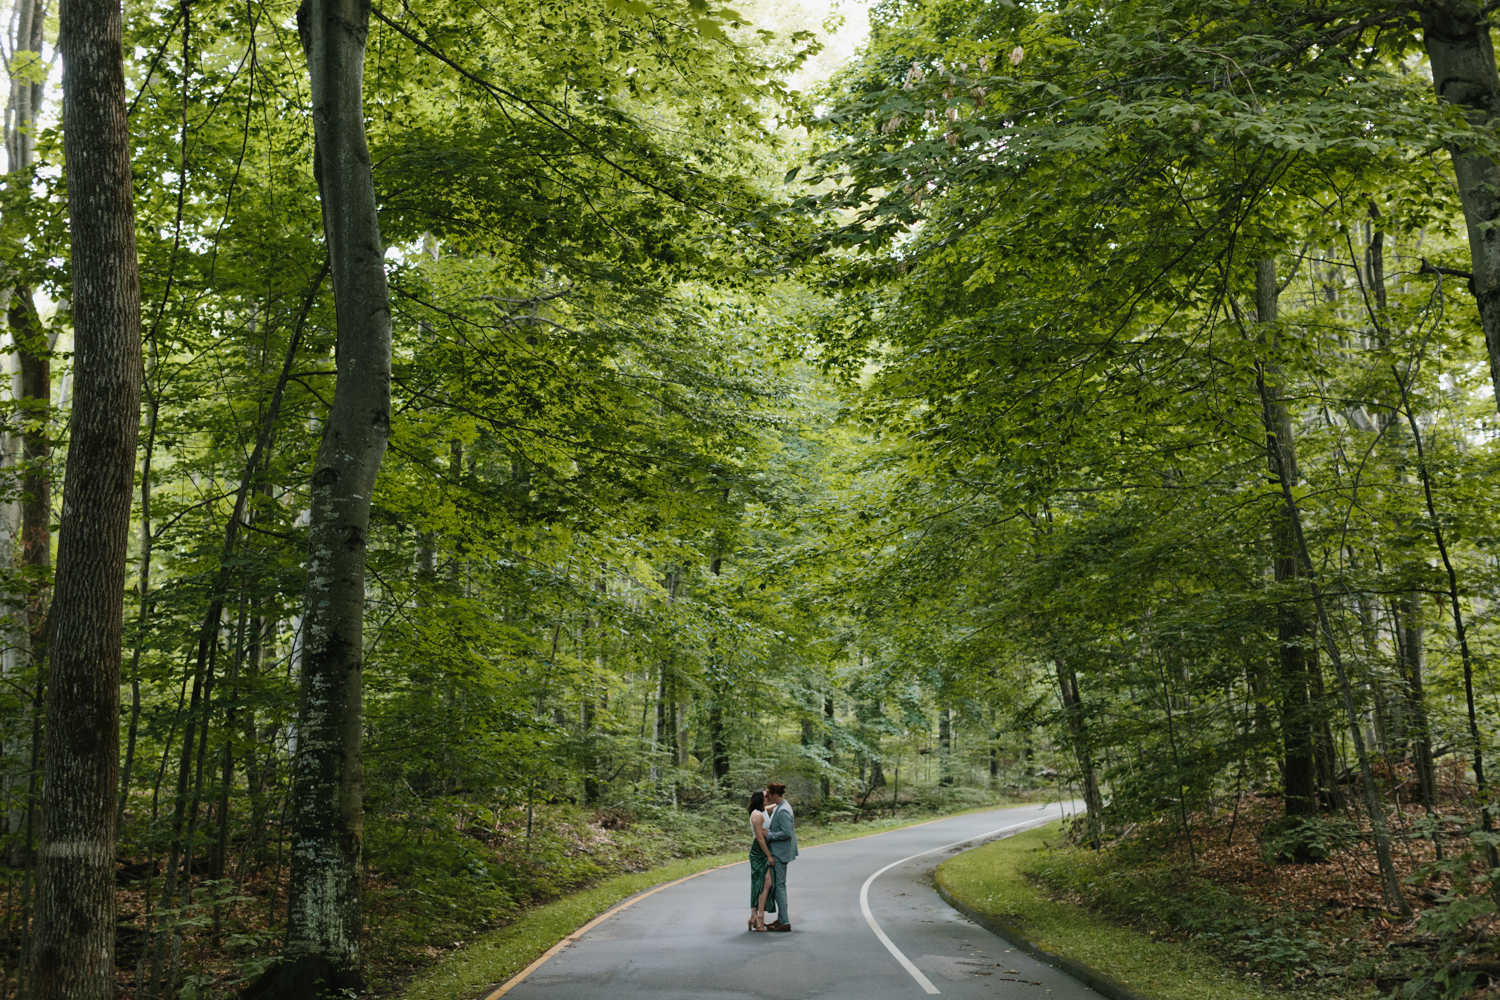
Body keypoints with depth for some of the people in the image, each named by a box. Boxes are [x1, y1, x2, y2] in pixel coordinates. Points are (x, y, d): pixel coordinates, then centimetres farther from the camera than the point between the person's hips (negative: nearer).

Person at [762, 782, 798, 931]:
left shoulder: (783, 811, -21)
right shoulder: (778, 807, 11)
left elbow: (786, 833, -27)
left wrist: (769, 835, -19)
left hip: (780, 853, -11)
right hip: (778, 852, 11)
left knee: (779, 885, -5)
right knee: (780, 885, 17)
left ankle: (784, 922, -1)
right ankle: (781, 918, 25)